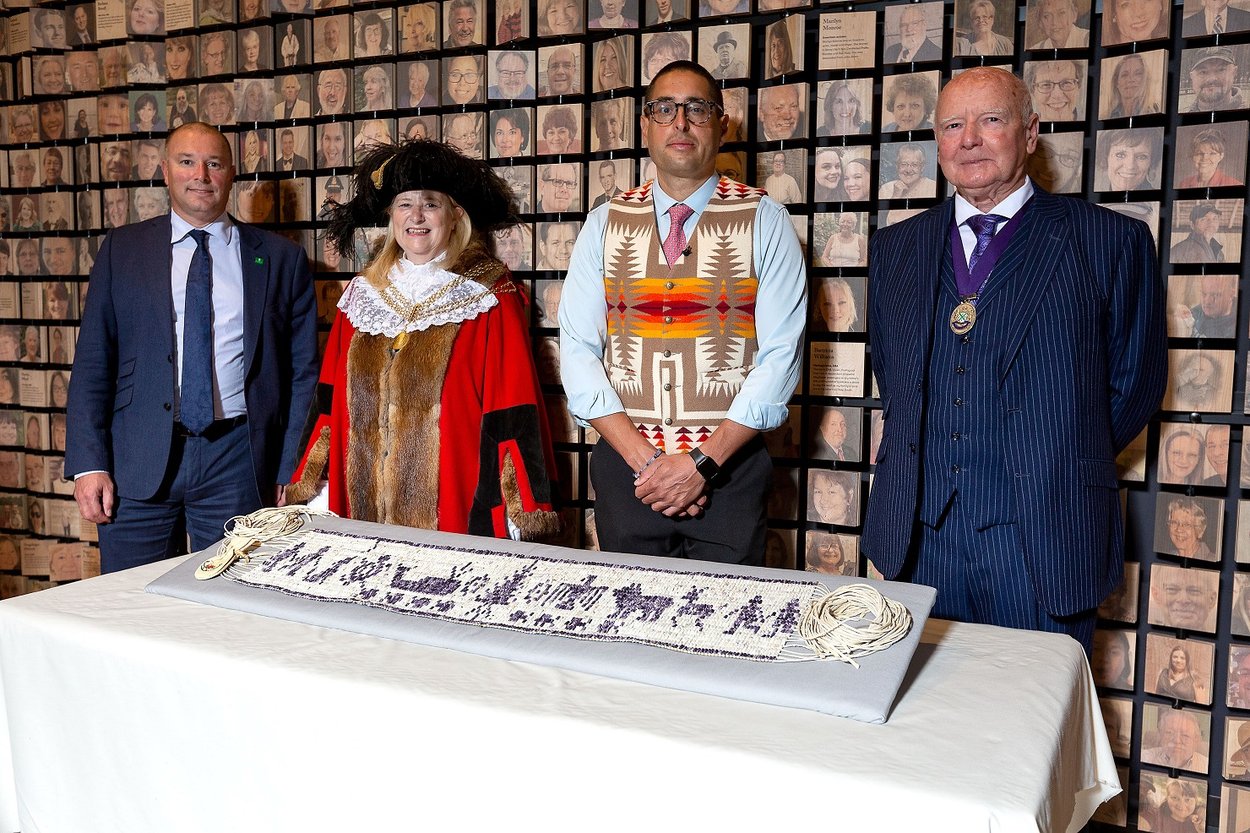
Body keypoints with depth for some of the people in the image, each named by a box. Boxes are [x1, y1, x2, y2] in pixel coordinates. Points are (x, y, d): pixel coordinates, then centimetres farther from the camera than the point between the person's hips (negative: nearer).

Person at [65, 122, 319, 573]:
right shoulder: (122, 249, 9)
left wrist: (292, 471, -2)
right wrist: (88, 463, -3)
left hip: (237, 459, -1)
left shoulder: (281, 258, 6)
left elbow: (303, 372, 5)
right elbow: (92, 363, 6)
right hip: (138, 463, 1)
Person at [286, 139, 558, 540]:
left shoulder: (489, 296, -4)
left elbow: (513, 408, -8)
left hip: (460, 510, -4)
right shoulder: (362, 295, 9)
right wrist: (314, 491, 8)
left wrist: (520, 516, -11)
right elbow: (334, 403, 11)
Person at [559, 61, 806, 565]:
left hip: (729, 472, -1)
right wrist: (645, 458, -11)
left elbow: (781, 354, -6)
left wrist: (703, 462, -14)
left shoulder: (765, 222, 0)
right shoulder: (604, 225, 6)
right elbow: (578, 349, -1)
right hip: (624, 468, 2)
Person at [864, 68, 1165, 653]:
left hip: (1042, 540, -3)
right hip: (918, 534, 3)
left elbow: (1136, 382, 5)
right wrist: (918, 452, 8)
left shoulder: (1110, 243, 0)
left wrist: (1059, 467, 4)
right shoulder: (894, 248, 11)